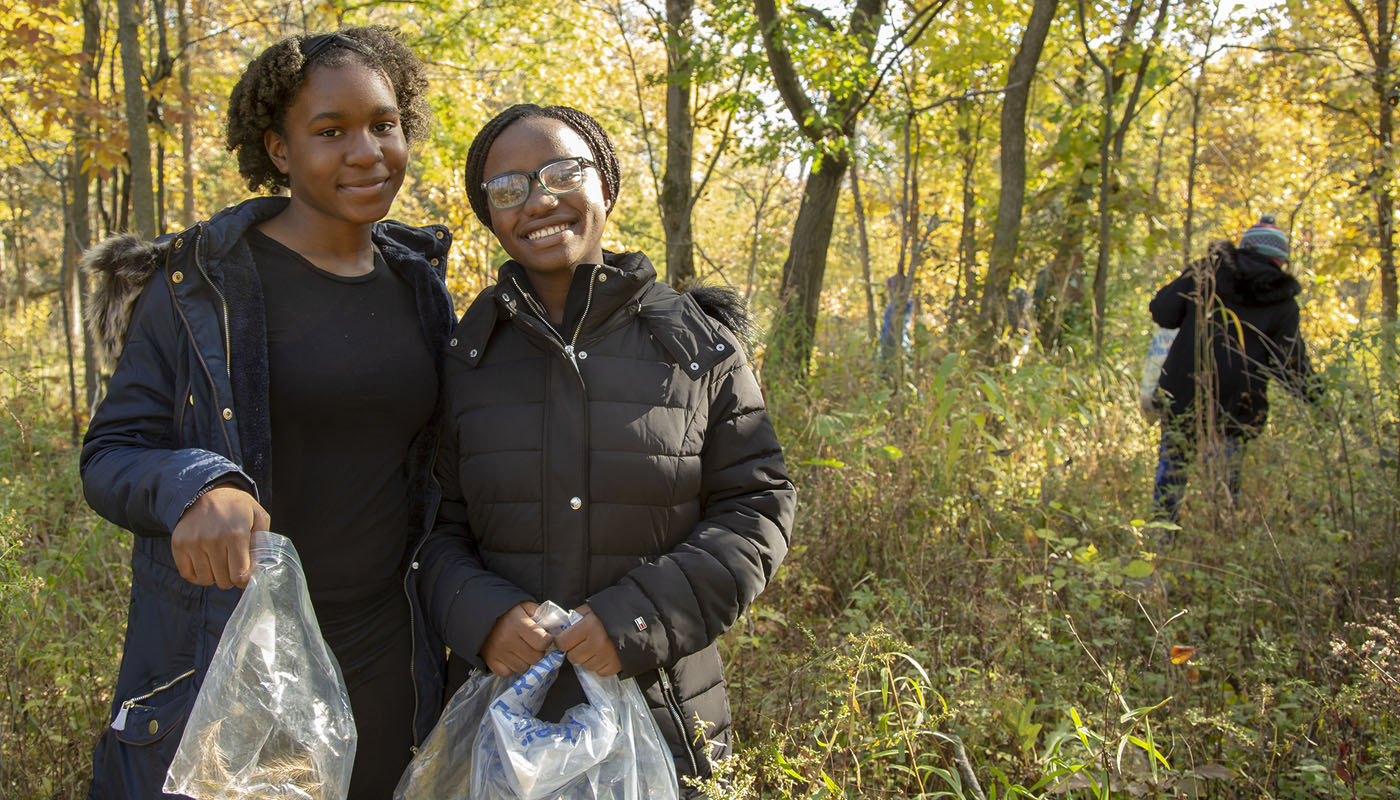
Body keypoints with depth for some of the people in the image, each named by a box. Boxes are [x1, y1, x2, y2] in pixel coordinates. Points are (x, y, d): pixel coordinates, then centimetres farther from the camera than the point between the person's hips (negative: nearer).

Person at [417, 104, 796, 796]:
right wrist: (480, 614, -17)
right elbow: (435, 525, 4)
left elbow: (757, 510, -5)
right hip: (504, 709, 1)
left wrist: (638, 616, -17)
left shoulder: (697, 343, -2)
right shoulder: (464, 355, 1)